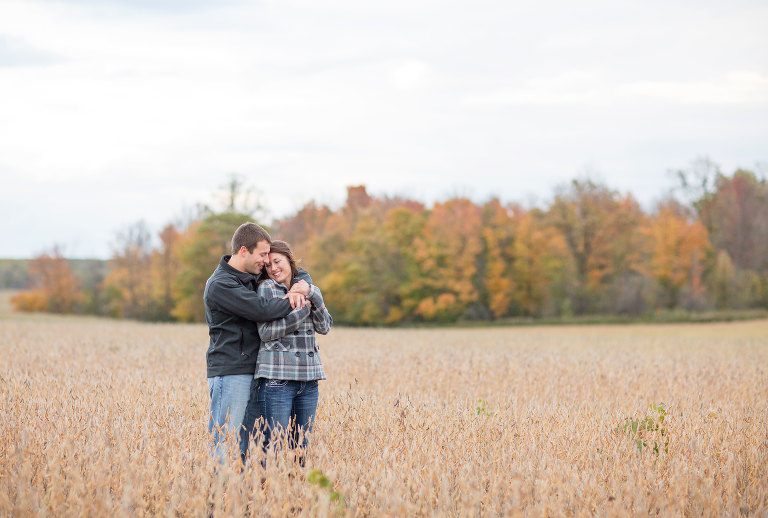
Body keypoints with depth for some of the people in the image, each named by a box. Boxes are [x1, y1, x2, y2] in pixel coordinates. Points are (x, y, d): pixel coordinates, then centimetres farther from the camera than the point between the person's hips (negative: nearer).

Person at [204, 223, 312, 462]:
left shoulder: (253, 275, 14)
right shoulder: (220, 284, -13)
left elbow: (300, 273, 23)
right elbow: (262, 308, -23)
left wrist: (302, 285, -1)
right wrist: (293, 299, -8)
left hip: (253, 371, 9)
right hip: (229, 372, -9)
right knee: (224, 442, -9)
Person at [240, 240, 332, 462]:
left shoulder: (306, 288, 15)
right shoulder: (266, 288, 2)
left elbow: (324, 327, 4)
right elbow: (266, 332, -9)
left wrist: (312, 295, -10)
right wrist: (302, 309, -11)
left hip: (308, 379, 5)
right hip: (276, 377, -5)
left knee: (300, 446, 7)